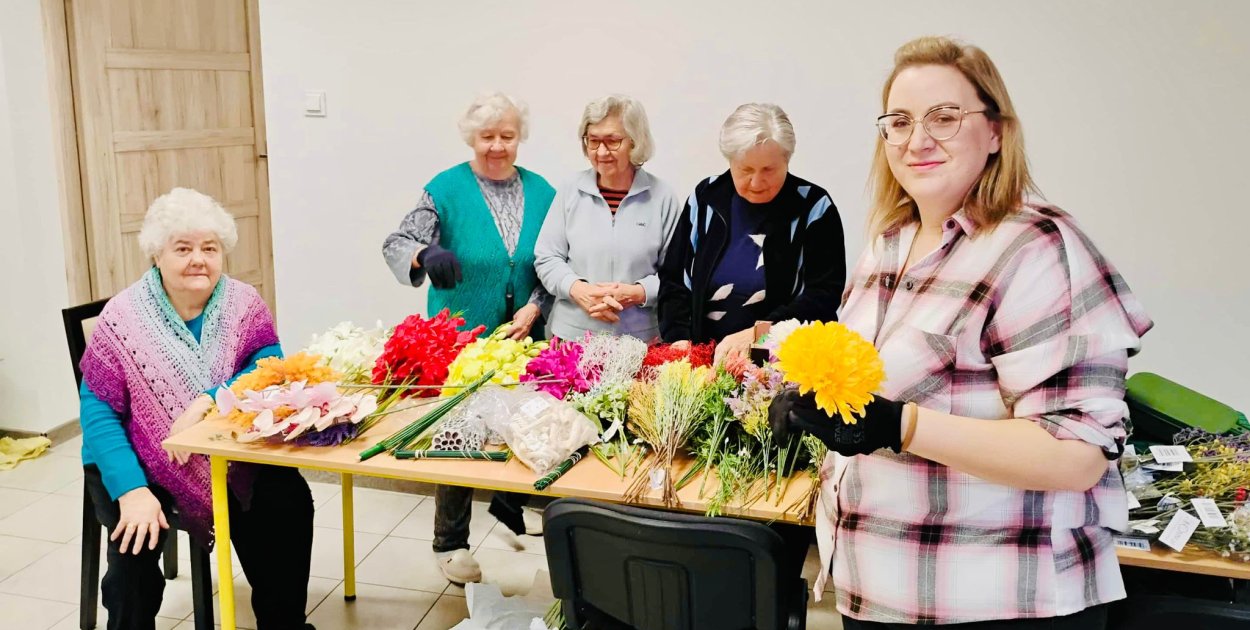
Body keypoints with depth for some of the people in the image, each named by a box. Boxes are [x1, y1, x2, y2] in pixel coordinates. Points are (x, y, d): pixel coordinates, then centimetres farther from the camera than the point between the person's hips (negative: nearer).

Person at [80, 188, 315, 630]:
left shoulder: (243, 304, -5)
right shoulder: (122, 318, -12)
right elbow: (99, 412, -14)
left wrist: (207, 401, -33)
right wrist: (131, 491, -26)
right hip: (141, 463, -1)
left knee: (289, 503, -16)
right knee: (136, 540, -25)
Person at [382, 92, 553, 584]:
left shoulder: (541, 191, 3)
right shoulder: (446, 189, -7)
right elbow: (397, 244, -14)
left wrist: (534, 308, -11)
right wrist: (427, 255, -36)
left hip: (523, 337, 4)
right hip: (460, 337, -4)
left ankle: (510, 503, 43)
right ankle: (450, 542, 18)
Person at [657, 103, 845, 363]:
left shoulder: (813, 207, -1)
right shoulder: (706, 198, 8)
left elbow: (823, 295, -7)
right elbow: (674, 280, 11)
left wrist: (755, 334, -18)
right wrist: (680, 339, -4)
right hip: (705, 361, 2)